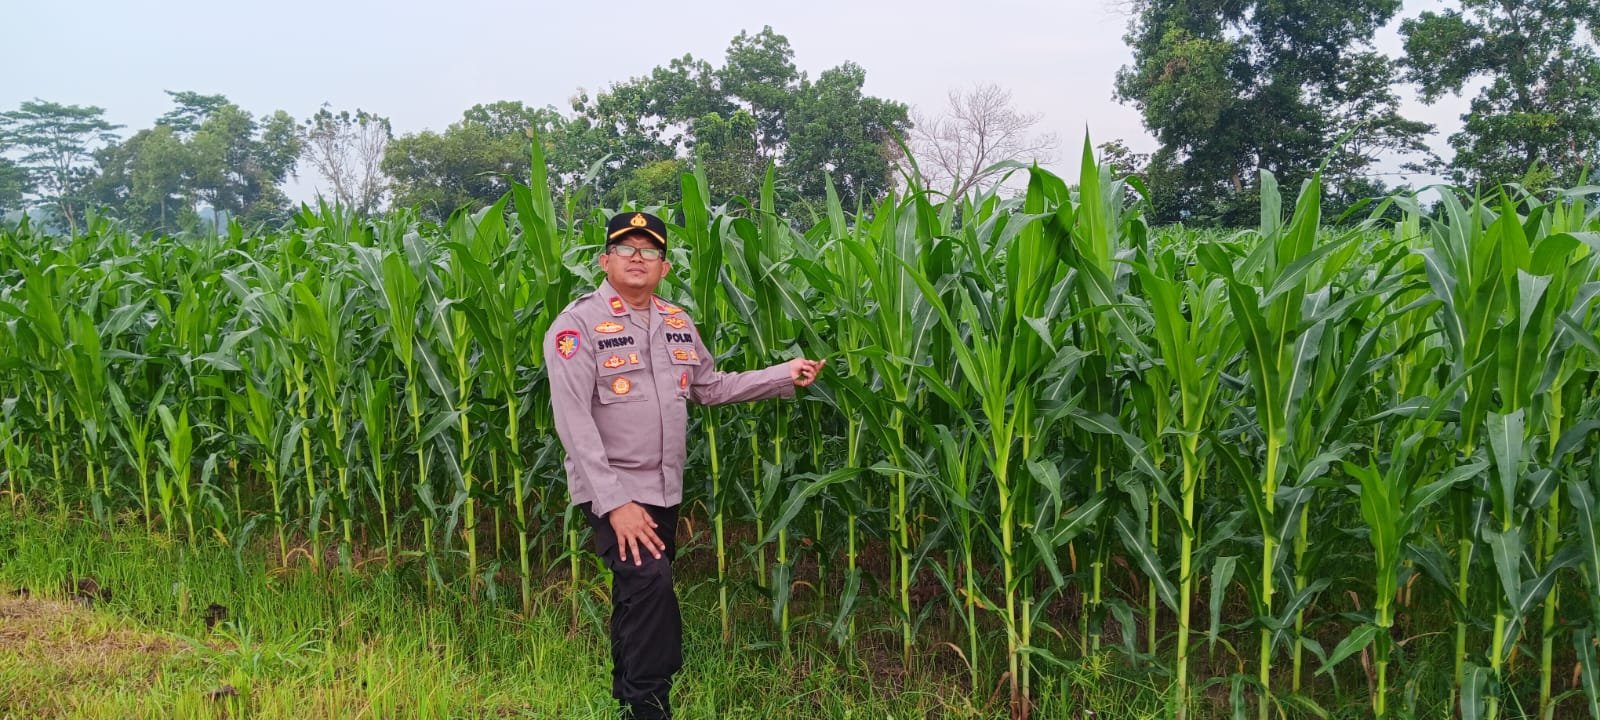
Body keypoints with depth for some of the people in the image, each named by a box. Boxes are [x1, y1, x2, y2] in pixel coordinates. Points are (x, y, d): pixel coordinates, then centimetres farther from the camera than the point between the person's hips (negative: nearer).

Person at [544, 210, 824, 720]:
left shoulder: (677, 324, 8)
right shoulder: (577, 325, -13)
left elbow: (710, 388, 18)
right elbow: (574, 422, -18)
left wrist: (785, 375, 10)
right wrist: (616, 501, -24)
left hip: (665, 489, 6)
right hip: (610, 489, -6)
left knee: (638, 595, 16)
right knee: (649, 583, -22)